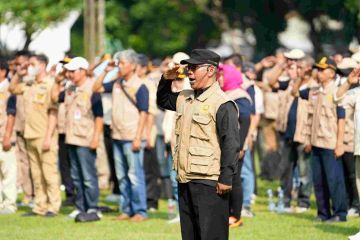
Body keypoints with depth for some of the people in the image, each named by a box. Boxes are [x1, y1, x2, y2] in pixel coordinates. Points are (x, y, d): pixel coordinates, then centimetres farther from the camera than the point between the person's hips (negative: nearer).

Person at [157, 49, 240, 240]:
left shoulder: (222, 104, -12)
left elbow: (231, 145, -16)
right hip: (185, 180, 9)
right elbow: (163, 101, 35)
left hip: (209, 182, -9)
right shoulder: (184, 98, 14)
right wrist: (166, 80, 15)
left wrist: (226, 179, -19)